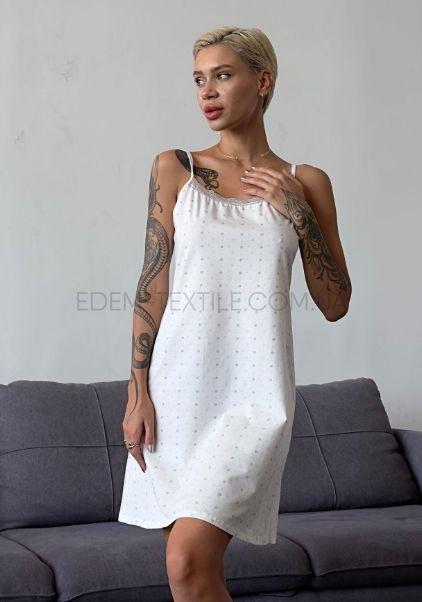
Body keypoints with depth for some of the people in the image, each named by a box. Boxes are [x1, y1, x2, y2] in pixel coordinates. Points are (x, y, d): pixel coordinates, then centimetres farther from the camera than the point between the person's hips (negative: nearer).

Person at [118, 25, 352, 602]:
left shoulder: (305, 182, 6)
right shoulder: (174, 168, 7)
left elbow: (336, 305, 6)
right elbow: (153, 283, 4)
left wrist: (297, 212, -4)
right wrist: (137, 391, -2)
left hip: (253, 393, -2)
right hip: (178, 384, 2)